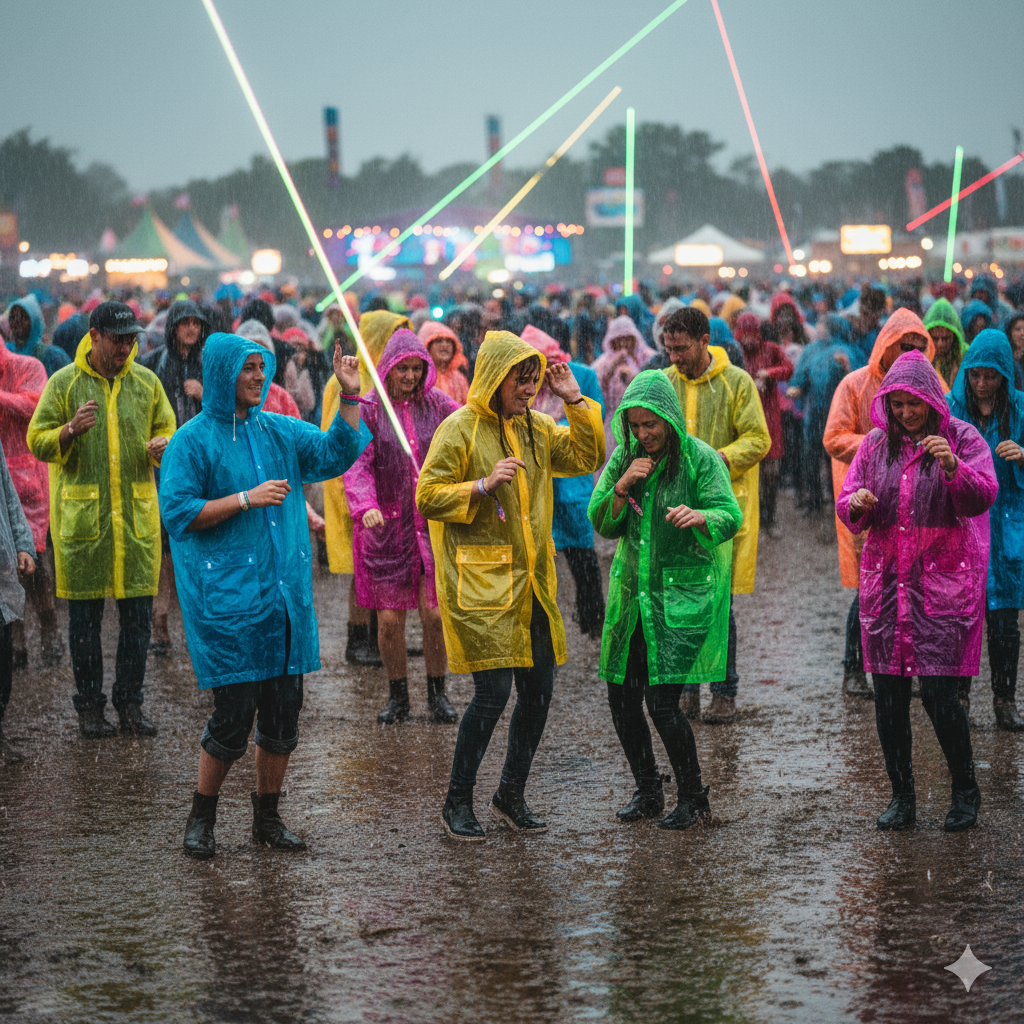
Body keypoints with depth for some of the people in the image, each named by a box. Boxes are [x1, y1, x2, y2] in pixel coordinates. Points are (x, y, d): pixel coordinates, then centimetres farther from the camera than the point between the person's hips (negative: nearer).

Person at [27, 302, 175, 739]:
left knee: (138, 613, 3)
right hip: (82, 515, -2)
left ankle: (130, 701, 15)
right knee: (84, 615, 3)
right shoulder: (63, 383, 0)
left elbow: (168, 431, 15)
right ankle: (90, 705, 13)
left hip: (136, 514, 2)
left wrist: (163, 446, -8)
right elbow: (37, 441, -1)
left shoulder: (147, 383, 8)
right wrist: (70, 430, -20)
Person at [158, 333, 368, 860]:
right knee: (234, 713, -6)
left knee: (283, 711, 7)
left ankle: (267, 816, 21)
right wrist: (247, 499, -15)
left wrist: (349, 396, 1)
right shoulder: (193, 440, -5)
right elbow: (178, 513, -10)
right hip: (226, 595, -6)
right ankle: (201, 817, 12)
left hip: (285, 591, 6)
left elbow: (336, 454, 12)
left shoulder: (278, 431, 11)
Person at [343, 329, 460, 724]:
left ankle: (437, 693, 15)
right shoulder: (369, 409, -2)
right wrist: (365, 505, -27)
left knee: (434, 613, -4)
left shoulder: (437, 404, 4)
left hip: (432, 520, 1)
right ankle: (397, 696, 18)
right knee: (389, 619, 0)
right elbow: (357, 464, -9)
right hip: (385, 525, -1)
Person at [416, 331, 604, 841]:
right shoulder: (460, 428, -7)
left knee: (538, 689, 7)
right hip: (480, 583, -7)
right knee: (493, 692, -10)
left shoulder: (535, 428, 12)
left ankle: (511, 794, 24)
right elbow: (427, 497, -9)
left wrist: (575, 401, 4)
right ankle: (457, 802, 5)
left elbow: (587, 458, 13)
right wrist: (484, 484, -21)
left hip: (532, 582, 7)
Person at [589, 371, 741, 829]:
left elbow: (730, 516, -18)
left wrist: (698, 517, -39)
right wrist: (621, 489, -12)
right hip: (632, 591, 6)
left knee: (662, 701, -12)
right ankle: (647, 791, 24)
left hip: (684, 596, -5)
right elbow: (602, 525, 7)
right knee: (622, 697, 5)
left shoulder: (701, 459, -8)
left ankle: (692, 797, 6)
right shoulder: (624, 458, 6)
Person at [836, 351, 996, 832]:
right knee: (888, 695, 3)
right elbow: (848, 505, 11)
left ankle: (965, 792, 11)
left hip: (944, 581, -4)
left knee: (939, 694, -8)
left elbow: (982, 498, -12)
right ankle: (902, 796, 15)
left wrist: (953, 466, -31)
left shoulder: (963, 439, 0)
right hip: (886, 579, 4)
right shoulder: (876, 445, 12)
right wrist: (856, 505, -13)